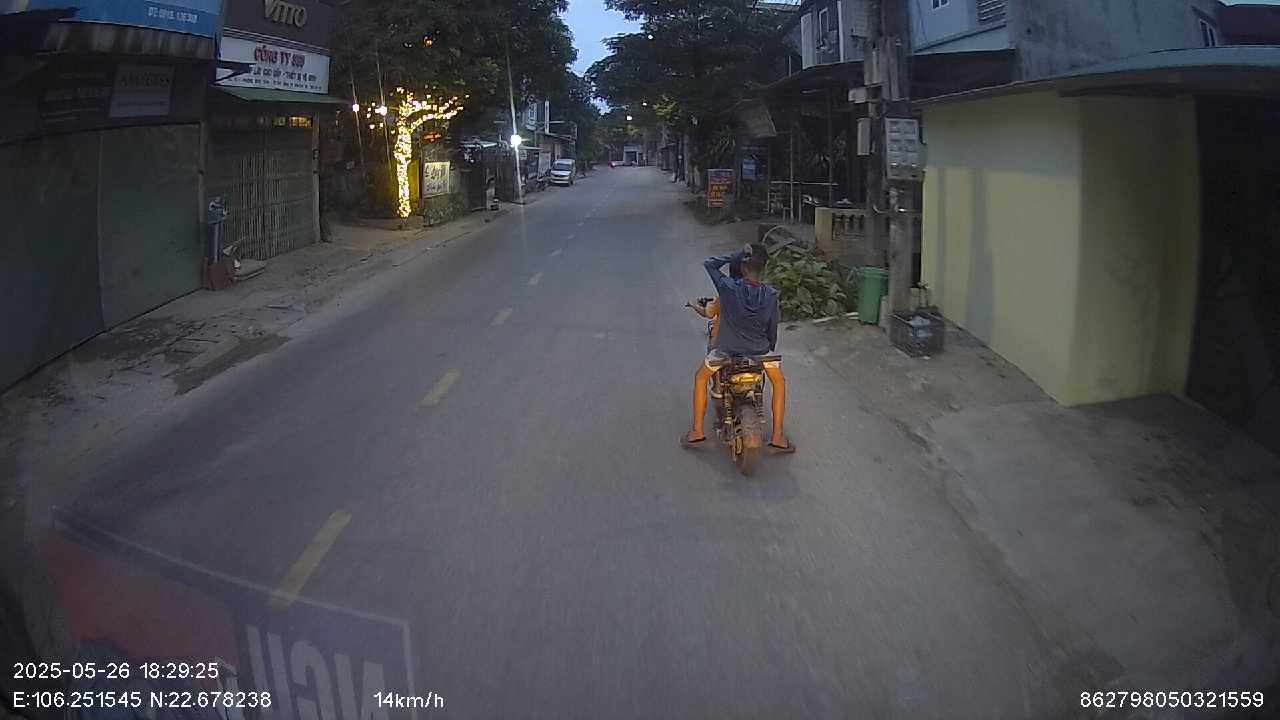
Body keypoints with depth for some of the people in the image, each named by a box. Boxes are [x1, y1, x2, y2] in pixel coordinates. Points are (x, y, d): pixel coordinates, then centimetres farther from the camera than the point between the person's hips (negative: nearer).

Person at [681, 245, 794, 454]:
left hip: (725, 350, -1)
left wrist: (738, 255, -7)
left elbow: (709, 263, -3)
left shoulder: (728, 287, -19)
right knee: (779, 383, 26)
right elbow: (772, 328, 1)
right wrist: (770, 349, 19)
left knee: (700, 377, 25)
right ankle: (777, 437, 20)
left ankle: (697, 431, 24)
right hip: (759, 350, 1)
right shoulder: (771, 295, -12)